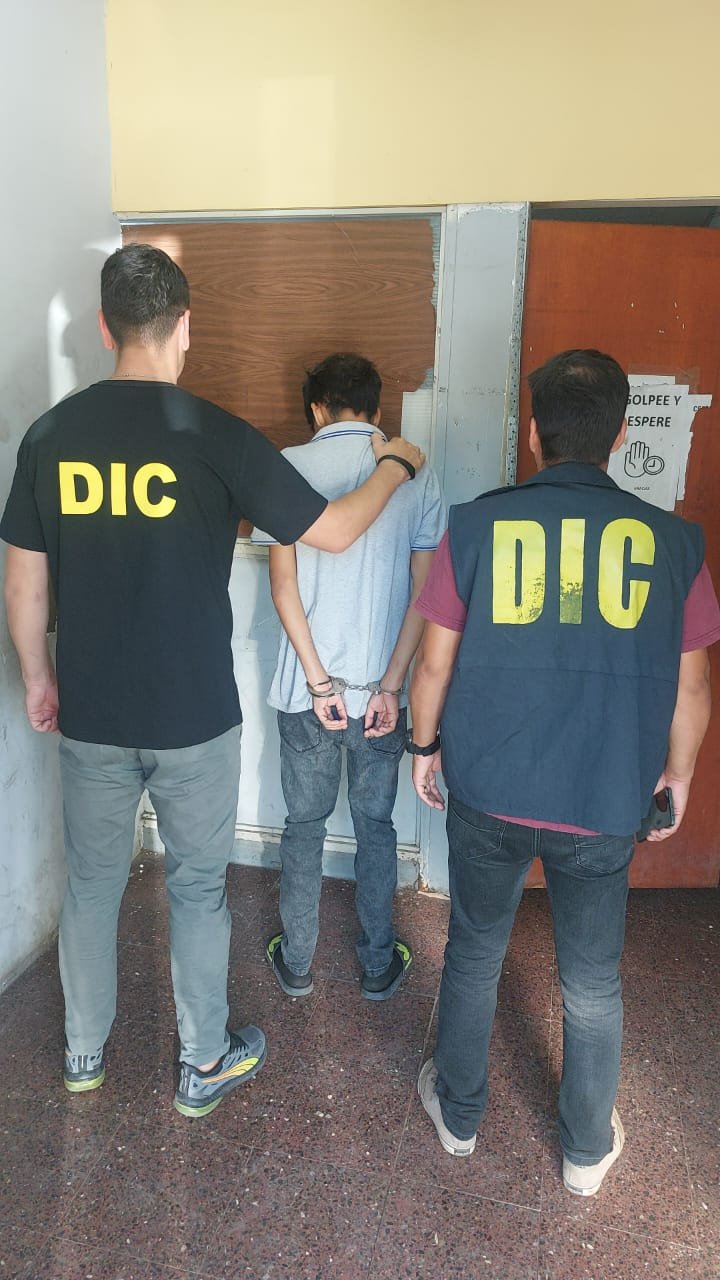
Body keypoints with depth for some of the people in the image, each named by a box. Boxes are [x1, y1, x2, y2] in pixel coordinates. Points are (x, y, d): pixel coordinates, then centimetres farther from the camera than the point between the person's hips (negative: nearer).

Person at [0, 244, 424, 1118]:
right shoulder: (217, 436, -14)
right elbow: (334, 533, -9)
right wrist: (395, 464, 9)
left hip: (91, 715, 4)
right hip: (194, 718, -3)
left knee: (91, 880, 21)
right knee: (197, 887, 15)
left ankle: (84, 1052, 41)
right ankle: (205, 1063, 34)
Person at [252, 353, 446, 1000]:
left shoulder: (290, 467, -5)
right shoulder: (416, 473, -1)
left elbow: (283, 584, -11)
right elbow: (424, 591, -6)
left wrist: (319, 681, -9)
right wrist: (390, 686, -6)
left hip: (306, 690, -1)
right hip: (382, 688, 1)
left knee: (304, 824, 15)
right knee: (376, 826, 16)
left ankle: (296, 962, 30)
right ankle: (379, 966, 29)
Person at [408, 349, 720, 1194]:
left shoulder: (476, 524, -8)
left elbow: (435, 664, -4)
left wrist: (425, 746, 12)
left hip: (487, 792, 0)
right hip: (603, 805, 1)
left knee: (473, 955, 21)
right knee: (592, 983, 19)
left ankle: (458, 1114, 42)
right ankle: (587, 1149, 40)